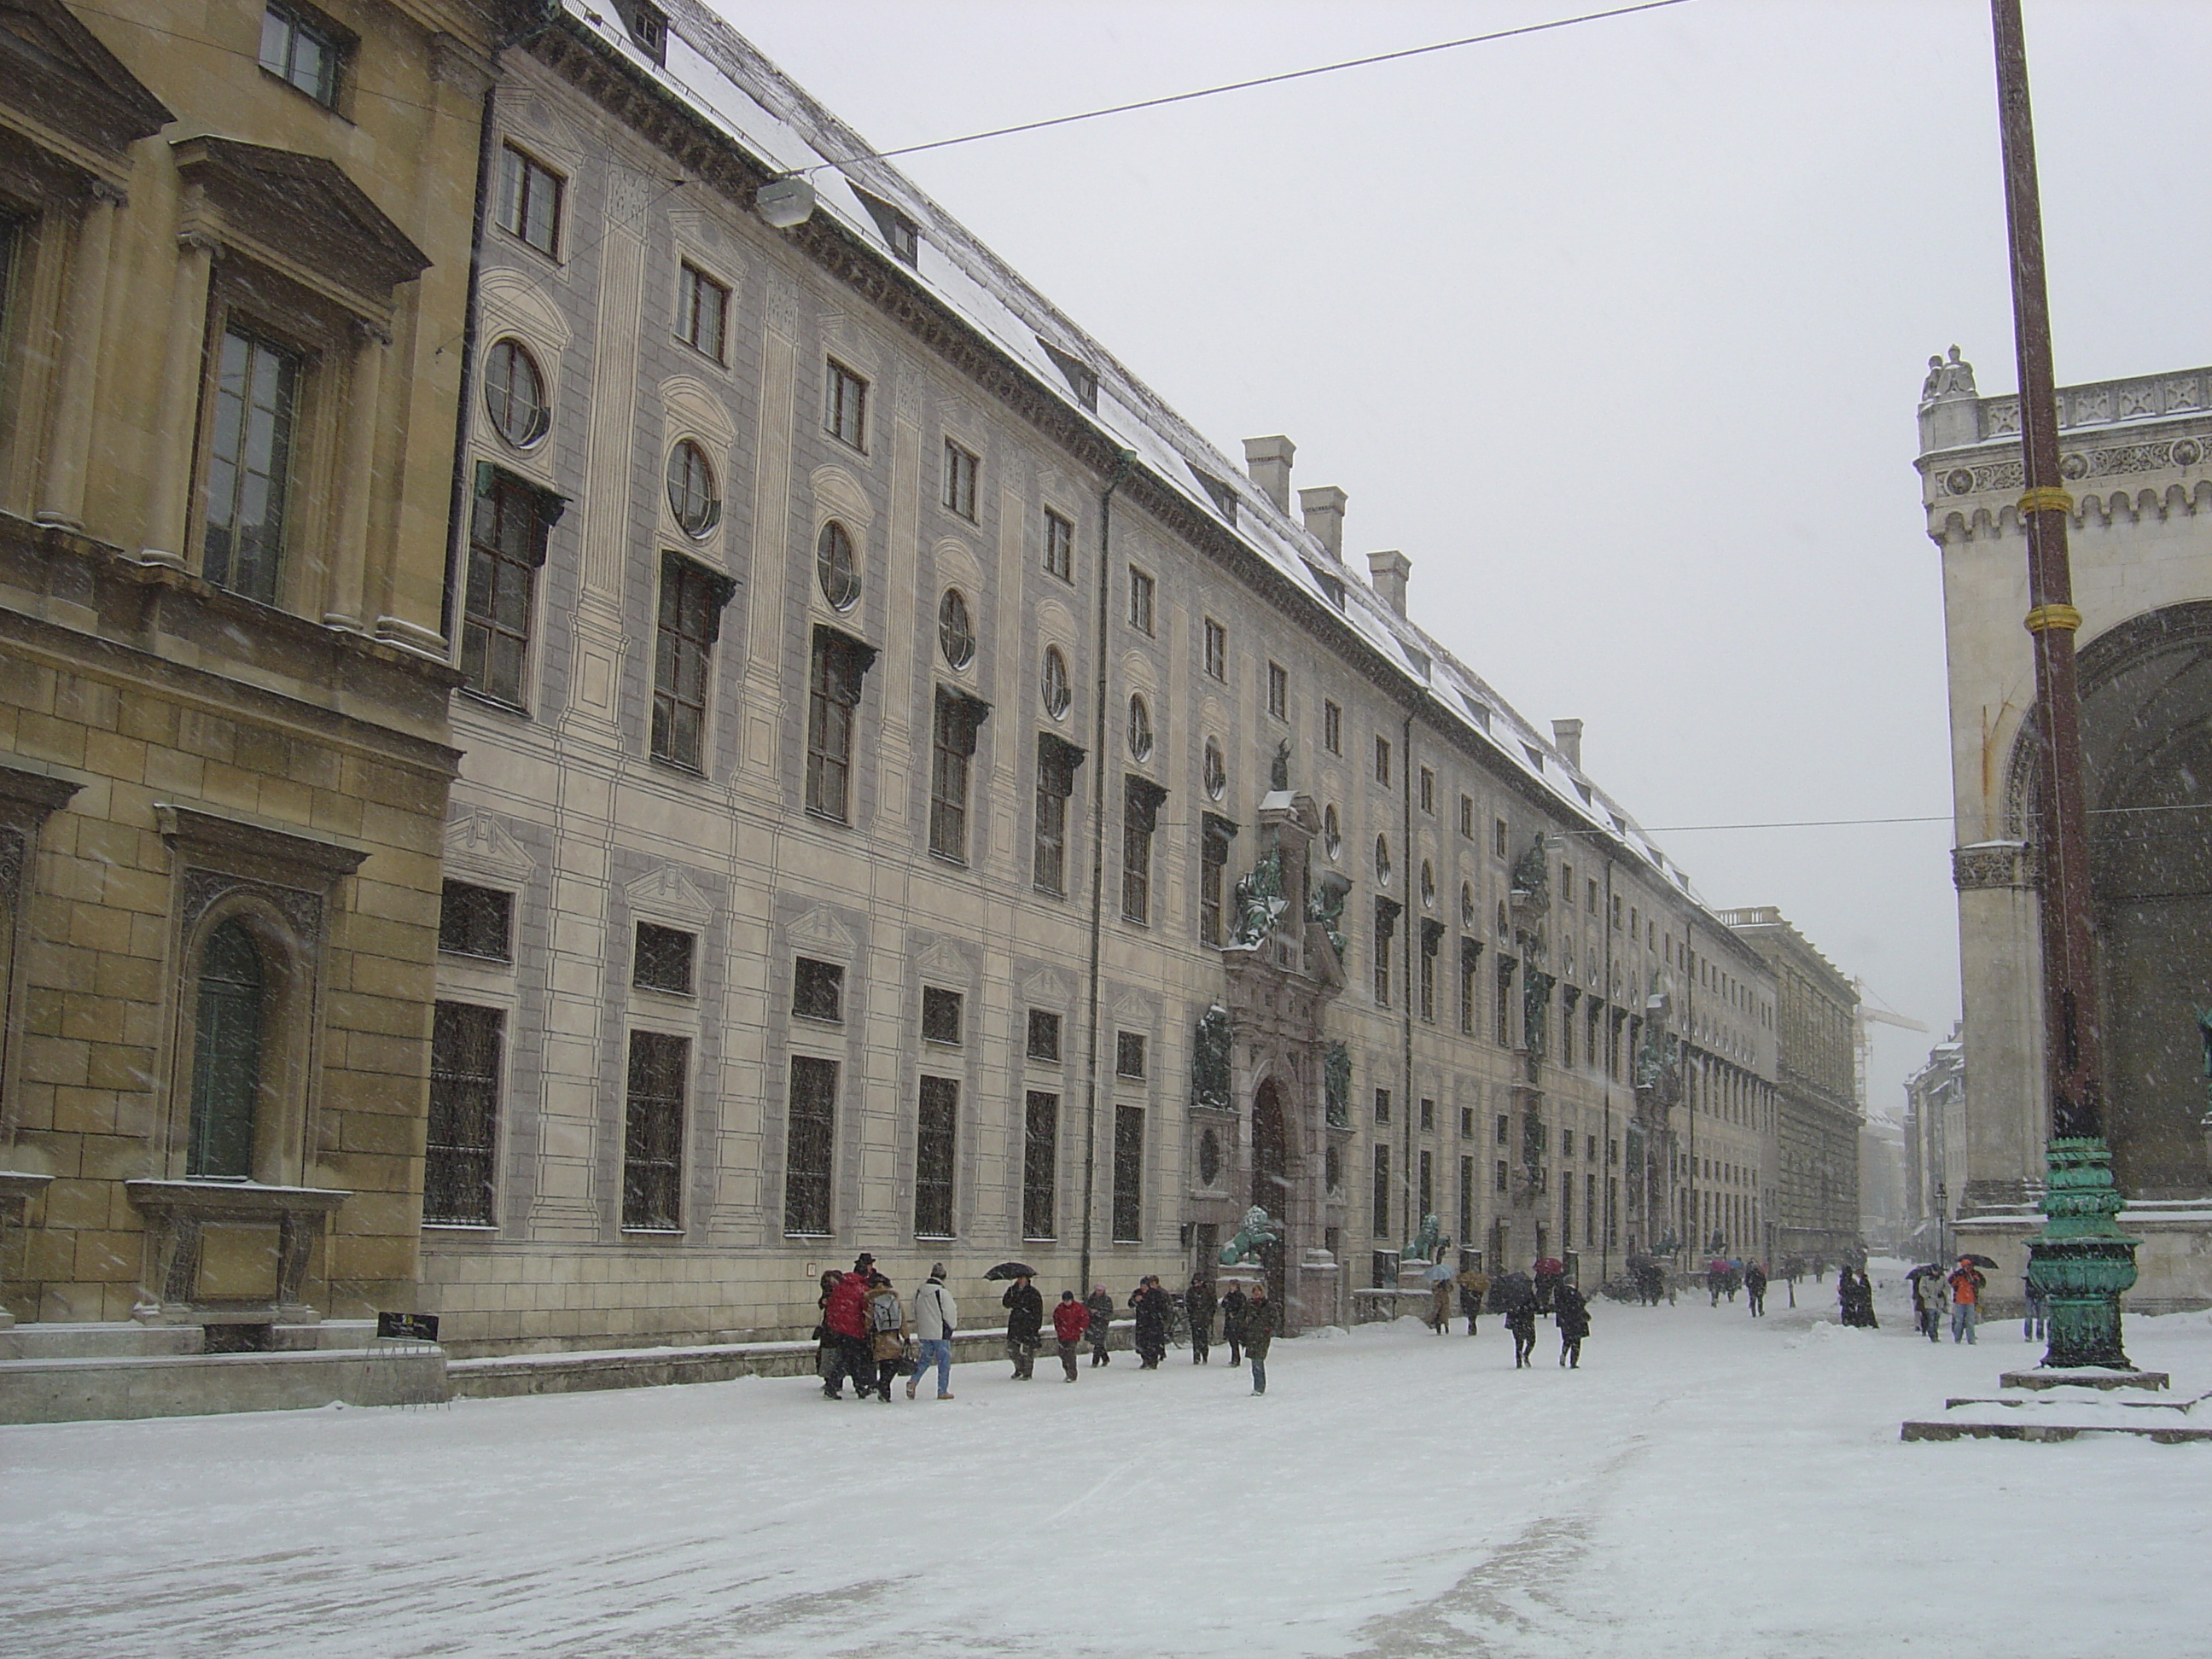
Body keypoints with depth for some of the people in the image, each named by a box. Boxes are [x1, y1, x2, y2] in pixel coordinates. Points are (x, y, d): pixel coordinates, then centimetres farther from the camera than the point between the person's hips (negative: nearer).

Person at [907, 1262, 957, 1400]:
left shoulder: (918, 1293, 3)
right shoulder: (943, 1293, -15)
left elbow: (915, 1313, 12)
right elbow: (950, 1313, -10)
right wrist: (954, 1325, 11)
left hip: (923, 1333, 5)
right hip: (940, 1333, -5)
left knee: (923, 1359, 15)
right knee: (944, 1362, 5)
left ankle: (913, 1381, -6)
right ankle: (942, 1392, 9)